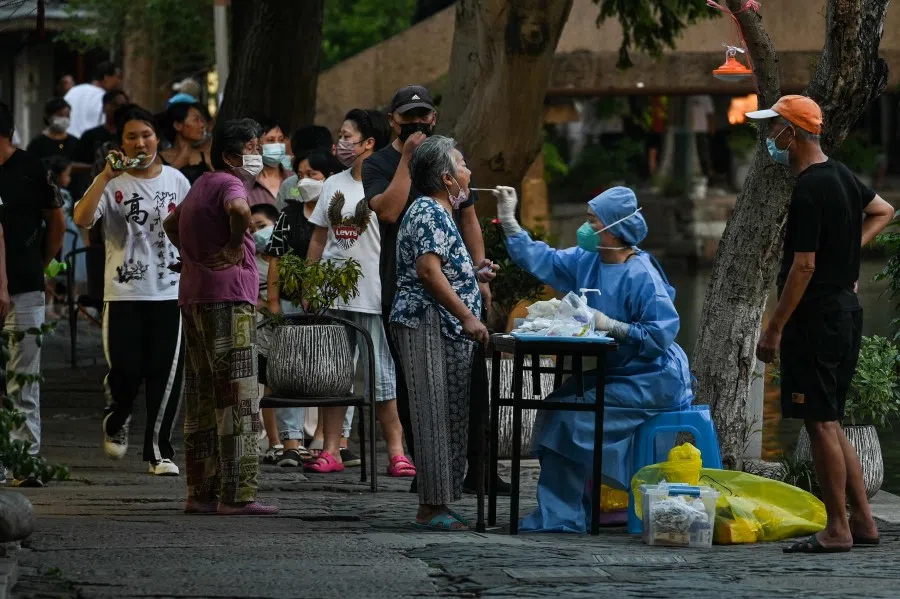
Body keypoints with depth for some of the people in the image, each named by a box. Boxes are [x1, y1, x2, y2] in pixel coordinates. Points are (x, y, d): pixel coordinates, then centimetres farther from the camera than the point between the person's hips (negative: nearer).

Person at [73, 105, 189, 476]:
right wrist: (106, 176, -24)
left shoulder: (175, 181, 8)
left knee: (165, 372, -1)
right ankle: (116, 423, 28)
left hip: (169, 292, 2)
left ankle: (159, 450, 8)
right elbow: (82, 219, -19)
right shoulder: (112, 184, -3)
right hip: (124, 292, -2)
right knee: (126, 369, -5)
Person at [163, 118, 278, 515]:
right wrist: (234, 247, -18)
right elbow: (238, 210, -33)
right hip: (228, 296, -10)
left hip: (194, 298, 10)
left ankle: (201, 493, 14)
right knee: (237, 397, -10)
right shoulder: (228, 184, -10)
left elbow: (171, 223, 36)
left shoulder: (202, 185, 19)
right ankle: (237, 495, -13)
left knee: (203, 399, 12)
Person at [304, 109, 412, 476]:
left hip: (373, 298, -6)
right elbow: (318, 239, 16)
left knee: (381, 377, -4)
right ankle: (331, 452, 11)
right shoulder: (333, 185, 13)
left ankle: (397, 454, -1)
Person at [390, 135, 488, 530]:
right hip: (426, 324, -11)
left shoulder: (440, 213, 23)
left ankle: (439, 502, 9)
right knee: (434, 415, -11)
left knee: (450, 417, 8)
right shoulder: (428, 212, -10)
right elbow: (428, 270, -20)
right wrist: (467, 317, -22)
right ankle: (432, 507, -13)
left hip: (448, 332, 11)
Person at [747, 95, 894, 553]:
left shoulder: (809, 191, -18)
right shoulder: (840, 175, 11)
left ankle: (837, 529, -3)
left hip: (816, 317, -10)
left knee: (820, 423, -5)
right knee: (828, 422, 15)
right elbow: (882, 212, 29)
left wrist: (774, 329, -16)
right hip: (846, 309, 10)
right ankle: (862, 521, 15)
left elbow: (803, 266, -20)